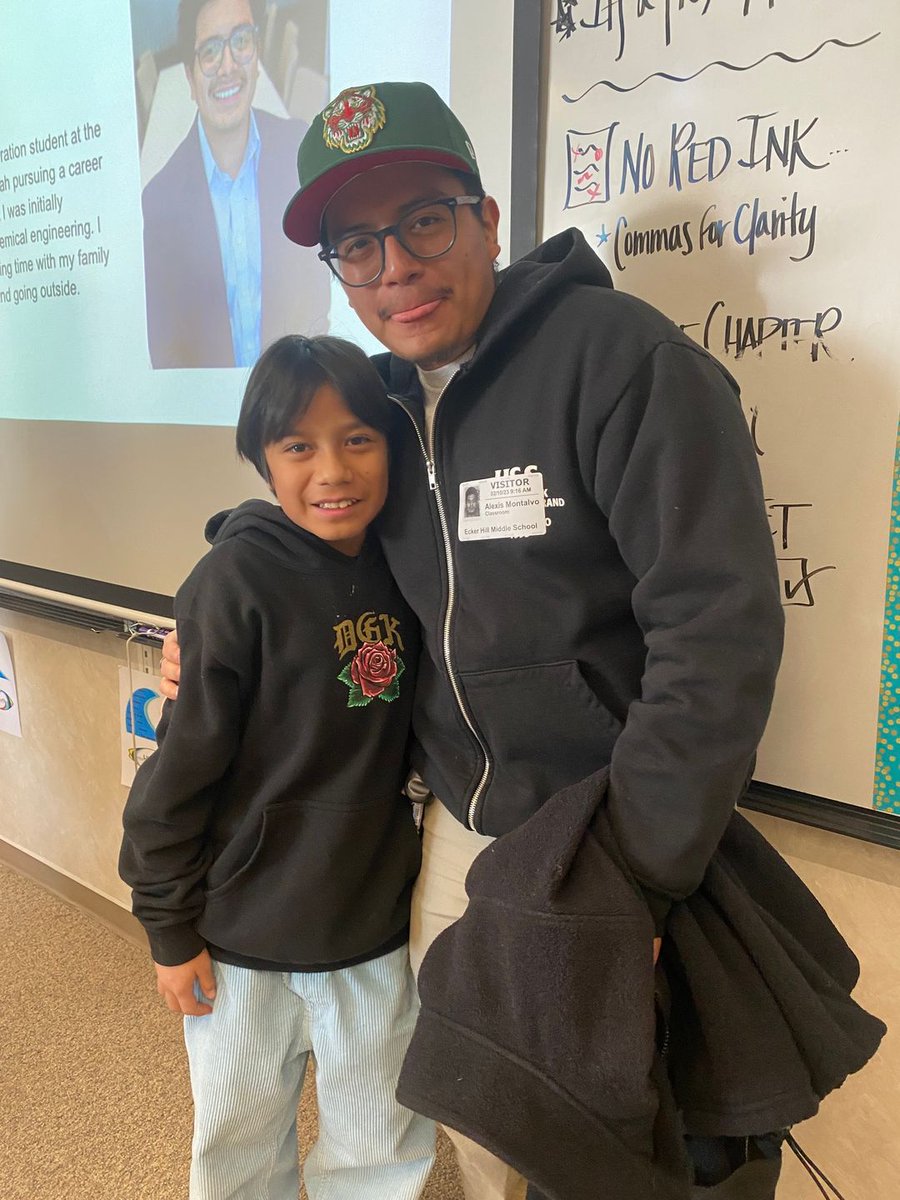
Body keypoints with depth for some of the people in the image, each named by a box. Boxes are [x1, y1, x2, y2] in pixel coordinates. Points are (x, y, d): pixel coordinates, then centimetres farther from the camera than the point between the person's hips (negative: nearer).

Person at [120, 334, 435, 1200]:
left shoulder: (400, 568, -4)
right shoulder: (239, 581, -19)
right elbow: (179, 767, -14)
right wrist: (169, 929, -8)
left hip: (380, 930, 4)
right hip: (244, 936, -3)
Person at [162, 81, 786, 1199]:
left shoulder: (620, 354, -20)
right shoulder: (381, 402, 3)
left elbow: (719, 629, -25)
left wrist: (638, 879, -24)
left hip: (611, 838, -6)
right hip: (457, 826, 6)